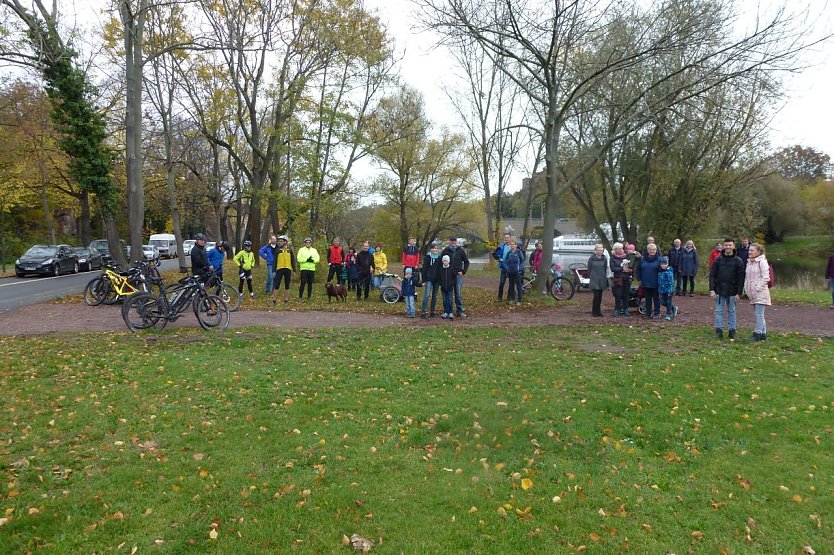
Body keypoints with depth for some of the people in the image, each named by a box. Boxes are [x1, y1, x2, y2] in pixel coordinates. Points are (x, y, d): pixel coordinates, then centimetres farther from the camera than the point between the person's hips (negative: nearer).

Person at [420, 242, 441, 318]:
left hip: (437, 280, 4)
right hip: (429, 279, -4)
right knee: (426, 295, -10)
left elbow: (441, 268, 13)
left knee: (435, 296, 8)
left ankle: (432, 312, 16)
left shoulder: (439, 257, 9)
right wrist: (423, 280, -8)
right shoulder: (427, 257, -2)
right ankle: (423, 312, -8)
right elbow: (424, 269, -4)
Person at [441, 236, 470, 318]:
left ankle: (460, 311, 5)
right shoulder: (445, 251, 3)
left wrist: (463, 271, 0)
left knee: (459, 294, -2)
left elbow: (466, 262, 10)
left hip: (458, 275, 0)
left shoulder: (461, 250, 3)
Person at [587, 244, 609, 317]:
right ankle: (594, 312, 3)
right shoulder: (591, 258, -3)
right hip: (594, 280, -3)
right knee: (596, 295, -9)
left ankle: (598, 311, 16)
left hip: (602, 280, 3)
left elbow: (605, 269, 11)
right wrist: (589, 277, 1)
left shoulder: (604, 259, 6)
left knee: (600, 296, 7)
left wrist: (605, 277, 9)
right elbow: (589, 269, 2)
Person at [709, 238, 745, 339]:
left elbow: (741, 278, -2)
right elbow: (712, 275, 0)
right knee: (719, 311, 4)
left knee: (731, 311, 9)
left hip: (732, 291, 0)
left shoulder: (738, 261, -1)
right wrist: (712, 290, -8)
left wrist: (738, 292, -7)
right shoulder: (718, 260, 1)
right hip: (719, 290, 1)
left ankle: (732, 330, 18)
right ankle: (719, 330, 11)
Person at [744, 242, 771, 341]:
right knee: (757, 314, 14)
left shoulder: (762, 262, -11)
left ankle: (758, 333, -2)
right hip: (752, 294, 9)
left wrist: (758, 288, -16)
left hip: (760, 293, -9)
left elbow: (765, 277, -16)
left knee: (759, 314, -6)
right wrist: (746, 287, 10)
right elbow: (747, 276, 21)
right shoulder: (749, 262, 14)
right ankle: (763, 333, 23)